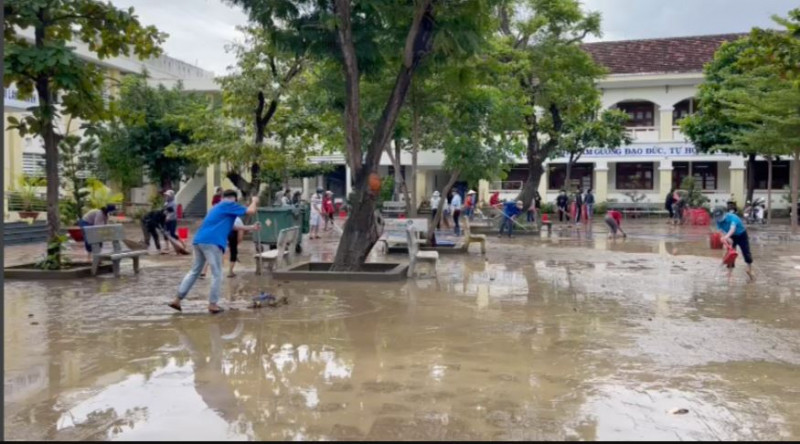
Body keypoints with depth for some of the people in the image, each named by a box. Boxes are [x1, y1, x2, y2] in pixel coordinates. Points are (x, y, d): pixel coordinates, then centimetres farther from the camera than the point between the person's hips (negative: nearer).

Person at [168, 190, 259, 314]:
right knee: (217, 274, 1)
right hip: (212, 242, -9)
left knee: (194, 271, 16)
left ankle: (177, 299, 14)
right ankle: (212, 304, 3)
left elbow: (230, 226, 37)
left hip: (199, 240, 9)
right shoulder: (229, 205, 4)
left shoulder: (218, 206, 30)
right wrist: (254, 201, 20)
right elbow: (251, 211, -2)